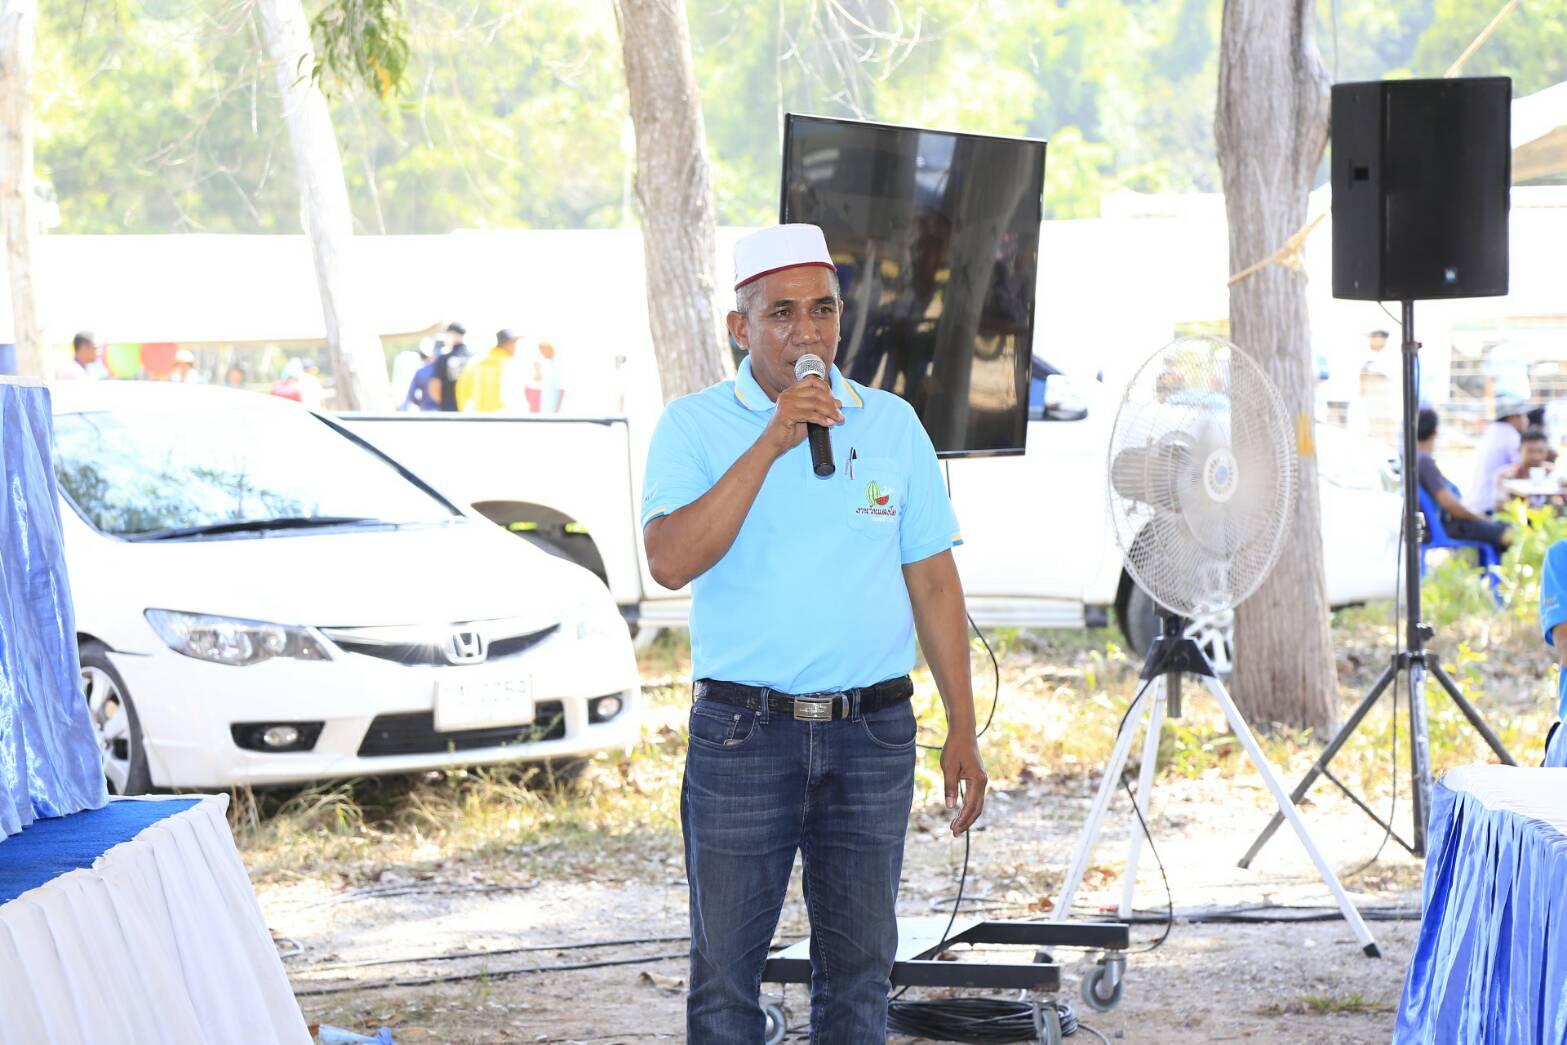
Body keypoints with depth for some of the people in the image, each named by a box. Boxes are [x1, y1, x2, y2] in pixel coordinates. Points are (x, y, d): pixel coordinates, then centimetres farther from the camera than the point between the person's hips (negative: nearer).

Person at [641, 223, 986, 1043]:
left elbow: (932, 583, 9)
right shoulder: (694, 426, -2)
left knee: (859, 967, 8)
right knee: (725, 967, 2)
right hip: (742, 730, -2)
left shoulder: (892, 424, 6)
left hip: (872, 733, 2)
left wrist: (963, 732, 6)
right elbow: (671, 562, -18)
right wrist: (770, 444, -21)